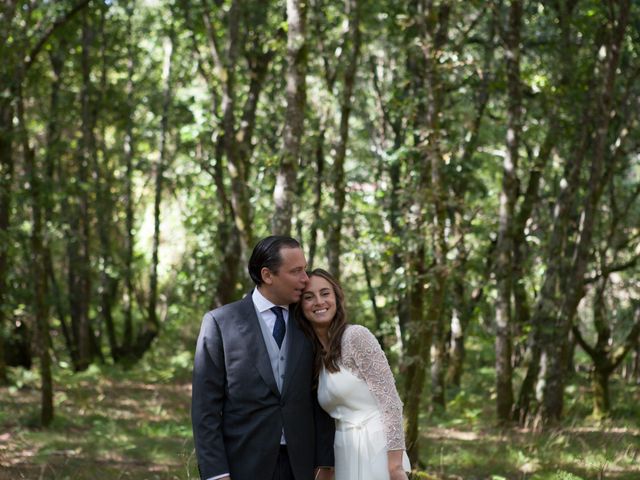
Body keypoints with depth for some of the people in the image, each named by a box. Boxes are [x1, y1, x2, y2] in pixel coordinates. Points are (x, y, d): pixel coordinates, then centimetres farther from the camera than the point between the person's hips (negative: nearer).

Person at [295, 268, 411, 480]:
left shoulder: (356, 335, -8)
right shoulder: (311, 353, 12)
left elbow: (390, 400, -12)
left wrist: (395, 461, -17)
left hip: (374, 450, -7)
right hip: (345, 456, 7)